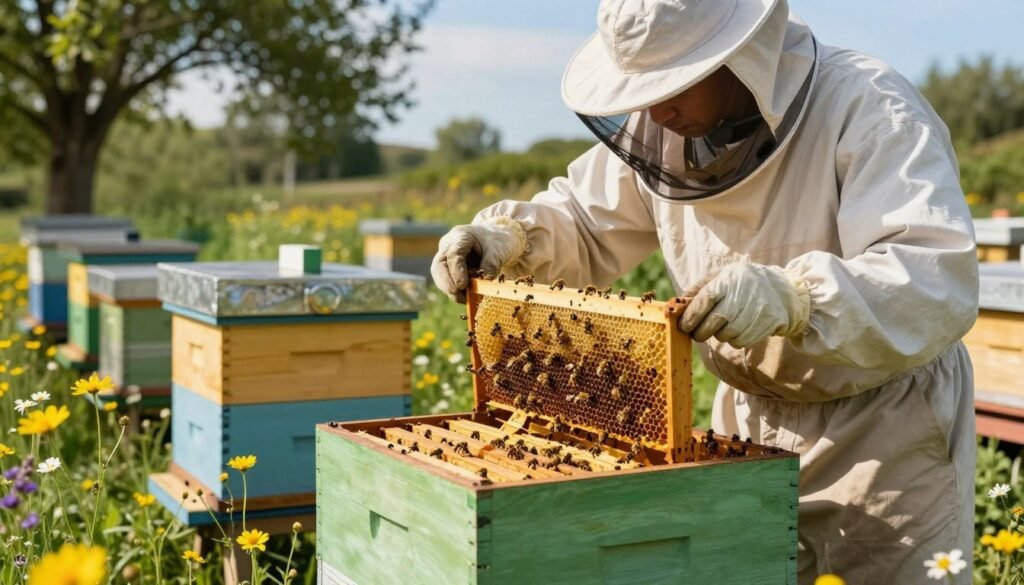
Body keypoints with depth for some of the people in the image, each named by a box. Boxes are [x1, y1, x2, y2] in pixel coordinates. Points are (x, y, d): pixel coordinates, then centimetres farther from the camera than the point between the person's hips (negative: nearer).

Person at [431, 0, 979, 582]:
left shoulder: (870, 112, -25)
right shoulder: (663, 125, -5)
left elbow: (940, 283, -36)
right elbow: (586, 222, 9)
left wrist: (790, 298, -52)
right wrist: (507, 235, -12)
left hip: (884, 429, -5)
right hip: (751, 421, 6)